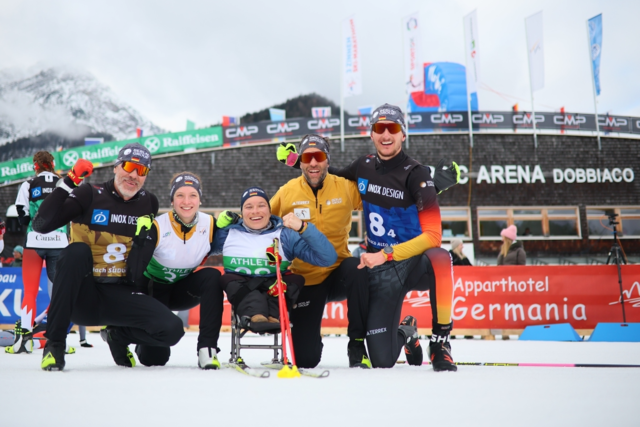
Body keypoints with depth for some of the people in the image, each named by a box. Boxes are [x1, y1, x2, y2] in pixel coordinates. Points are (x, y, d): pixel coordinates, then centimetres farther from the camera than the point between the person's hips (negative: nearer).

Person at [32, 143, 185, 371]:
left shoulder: (149, 203, 7)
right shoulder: (89, 195, -6)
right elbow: (41, 224, -18)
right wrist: (68, 183, -22)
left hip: (121, 295, 3)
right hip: (82, 294, -3)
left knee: (172, 329, -19)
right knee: (77, 251, -34)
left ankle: (118, 335, 15)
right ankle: (54, 344, -22)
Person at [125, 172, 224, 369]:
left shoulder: (209, 224, -14)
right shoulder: (157, 227, -24)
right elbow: (134, 272, -26)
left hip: (183, 290, 3)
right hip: (154, 291, -3)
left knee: (212, 277, -29)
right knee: (154, 358, -9)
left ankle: (207, 349, -24)